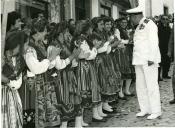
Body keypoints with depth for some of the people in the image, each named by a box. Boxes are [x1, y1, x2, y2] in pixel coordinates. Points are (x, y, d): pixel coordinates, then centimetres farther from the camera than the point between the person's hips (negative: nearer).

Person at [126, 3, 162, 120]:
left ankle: (156, 111, 2)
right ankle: (145, 109, 18)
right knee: (140, 86, 10)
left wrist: (151, 58, -20)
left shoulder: (149, 24, -8)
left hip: (149, 59, -9)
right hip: (139, 60, 9)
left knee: (151, 85, -6)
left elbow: (154, 42, -15)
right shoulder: (139, 27, 19)